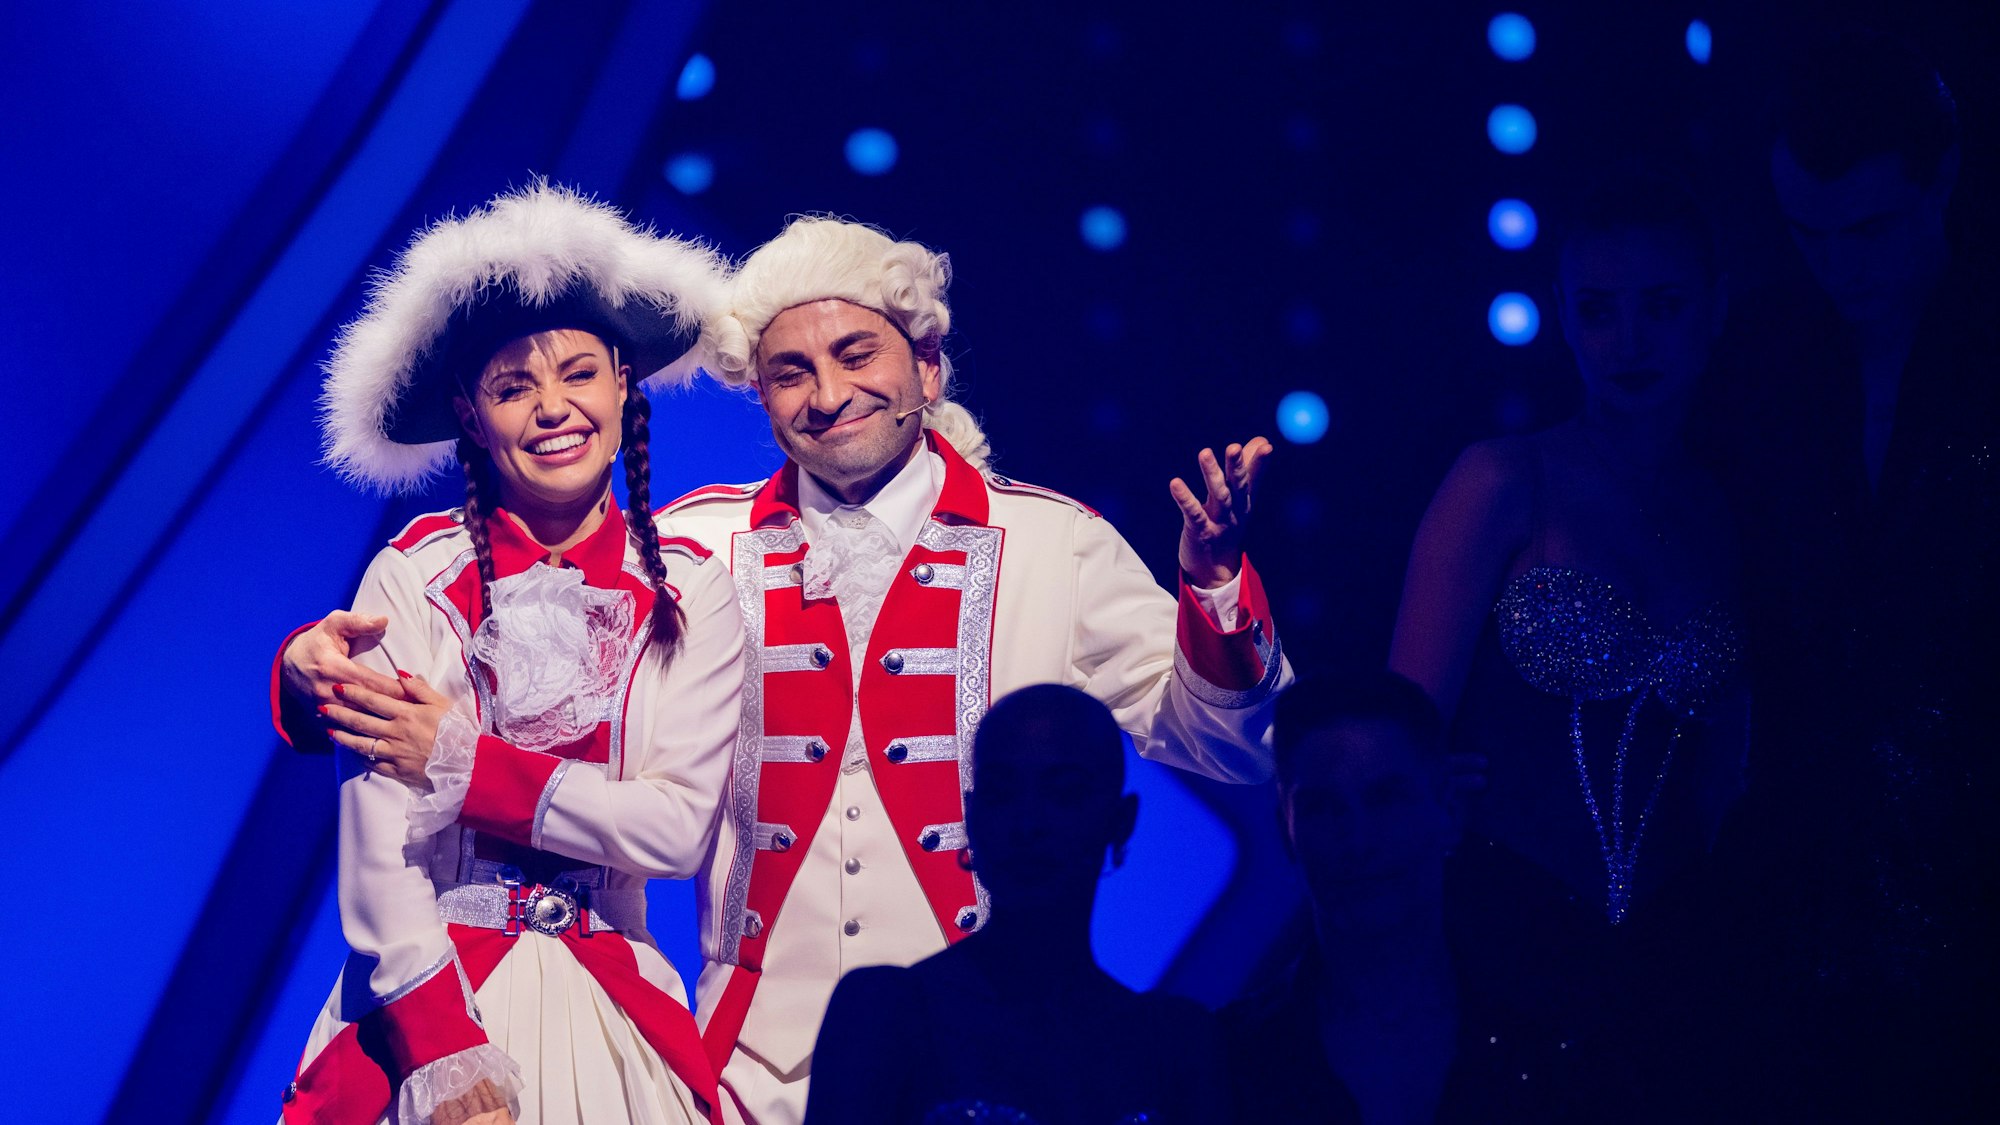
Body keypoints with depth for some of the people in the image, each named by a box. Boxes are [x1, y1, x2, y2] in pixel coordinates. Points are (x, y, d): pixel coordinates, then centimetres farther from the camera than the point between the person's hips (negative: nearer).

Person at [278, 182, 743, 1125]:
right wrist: (446, 1048, -19)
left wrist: (466, 765, -11)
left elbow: (681, 826, -7)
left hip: (609, 1008, 2)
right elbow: (375, 845, -9)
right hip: (430, 987, -1)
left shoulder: (690, 593, 2)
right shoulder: (413, 576, -3)